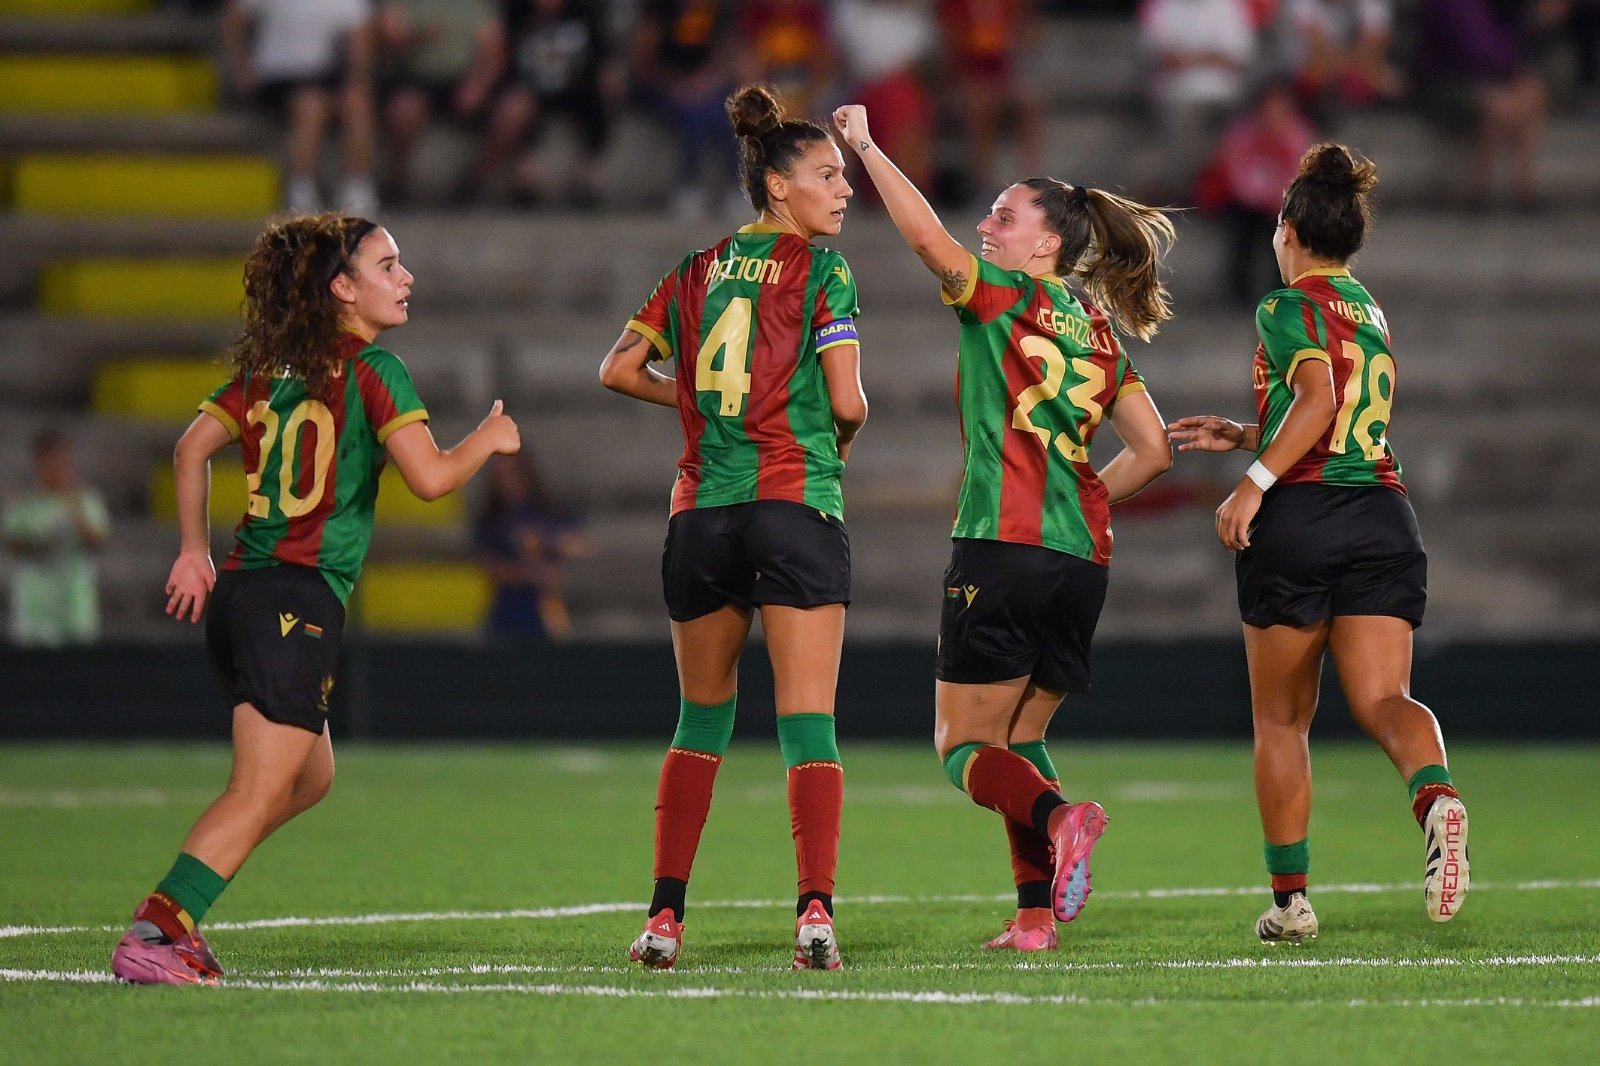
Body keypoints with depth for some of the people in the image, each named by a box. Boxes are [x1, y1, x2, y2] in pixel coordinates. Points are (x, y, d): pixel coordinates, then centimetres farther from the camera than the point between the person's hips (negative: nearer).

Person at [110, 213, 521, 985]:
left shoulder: (273, 365, 14)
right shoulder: (371, 370, -8)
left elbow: (192, 448, 15)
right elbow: (429, 477, -17)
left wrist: (196, 552, 20)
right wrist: (488, 439, 1)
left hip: (239, 594, 8)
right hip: (299, 602, -8)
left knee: (310, 777, 22)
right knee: (259, 794, -9)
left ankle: (173, 907, 12)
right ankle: (153, 935, -19)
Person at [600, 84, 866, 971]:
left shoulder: (700, 268, 12)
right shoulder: (819, 269, -4)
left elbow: (620, 369, 13)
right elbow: (847, 402, -10)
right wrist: (840, 441, 12)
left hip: (702, 510, 5)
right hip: (796, 503, -5)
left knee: (701, 716, 15)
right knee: (808, 719, -6)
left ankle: (665, 914, 11)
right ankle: (815, 909, -18)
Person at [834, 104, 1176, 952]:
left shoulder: (1003, 295, -2)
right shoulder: (1099, 332, 17)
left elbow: (929, 238, -19)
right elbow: (1153, 451, 16)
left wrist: (867, 146, -12)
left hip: (1001, 548, -7)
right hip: (1082, 561, 7)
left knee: (964, 745, -2)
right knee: (1019, 738, 16)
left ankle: (1057, 819, -30)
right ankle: (1036, 913, 3)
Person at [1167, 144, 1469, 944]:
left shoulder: (1290, 307, -2)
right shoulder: (1372, 313, 22)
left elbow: (1317, 399, -20)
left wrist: (1254, 481, -21)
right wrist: (1244, 438, 36)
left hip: (1299, 518, -5)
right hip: (1383, 513, 5)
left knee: (1281, 721, 8)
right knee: (1383, 699, -8)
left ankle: (1290, 896, 11)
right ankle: (1435, 795, -41)